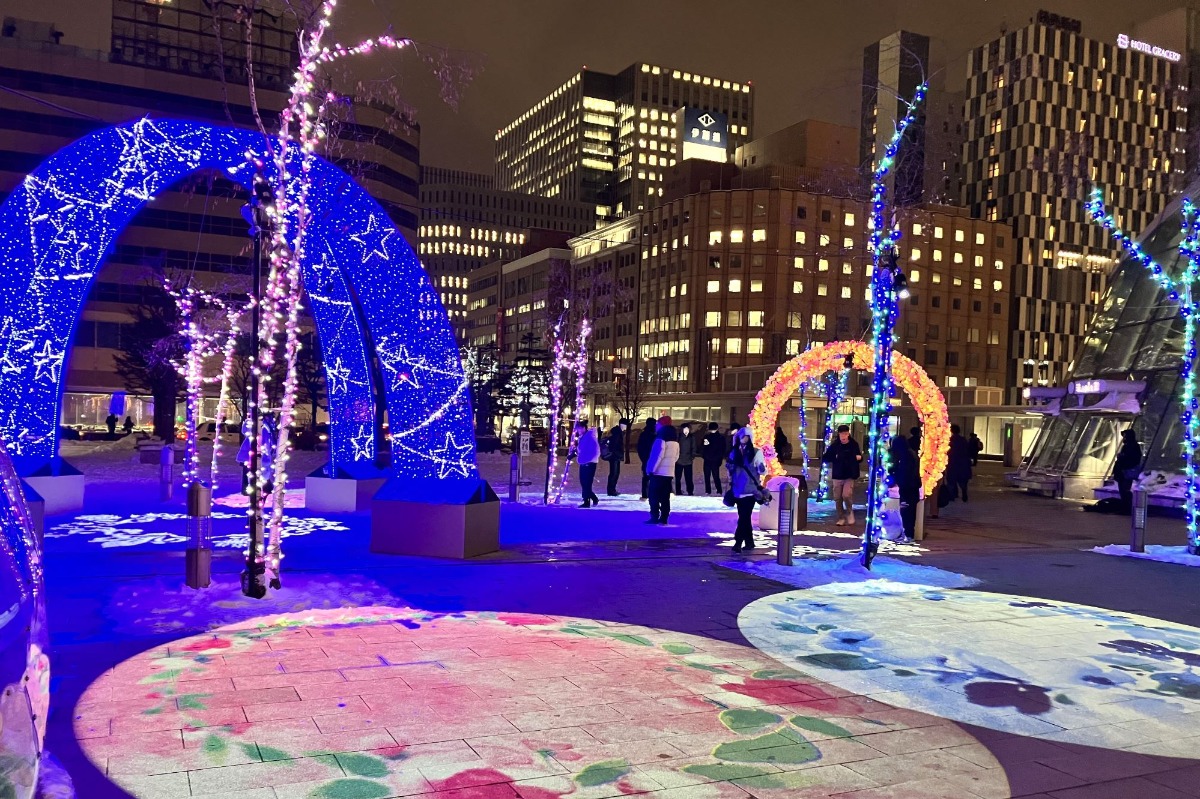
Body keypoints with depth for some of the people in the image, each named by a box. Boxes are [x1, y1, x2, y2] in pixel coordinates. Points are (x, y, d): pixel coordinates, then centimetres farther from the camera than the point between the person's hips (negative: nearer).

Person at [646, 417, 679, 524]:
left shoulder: (661, 438, -14)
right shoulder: (675, 439, 13)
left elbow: (658, 455, -19)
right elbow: (676, 456, 16)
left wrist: (651, 469, -14)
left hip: (658, 472, -8)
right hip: (669, 472, 8)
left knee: (654, 496, -3)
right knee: (665, 497, 9)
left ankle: (655, 517, -7)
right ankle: (664, 518, 9)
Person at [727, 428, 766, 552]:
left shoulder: (756, 452, -4)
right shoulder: (734, 453, 8)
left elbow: (763, 471, -6)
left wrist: (761, 468, -28)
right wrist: (729, 466, -2)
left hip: (750, 490, -5)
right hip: (738, 490, 5)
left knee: (744, 517, -9)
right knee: (744, 517, 11)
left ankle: (738, 542, -9)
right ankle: (749, 542, 20)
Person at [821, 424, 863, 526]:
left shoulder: (854, 445, -4)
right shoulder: (834, 445, -2)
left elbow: (859, 459, 7)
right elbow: (825, 458, 2)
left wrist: (859, 457, -15)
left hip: (850, 476, -2)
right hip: (837, 475, 2)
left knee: (846, 495, -16)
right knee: (837, 498, 5)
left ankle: (849, 513, 11)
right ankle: (841, 518, 20)